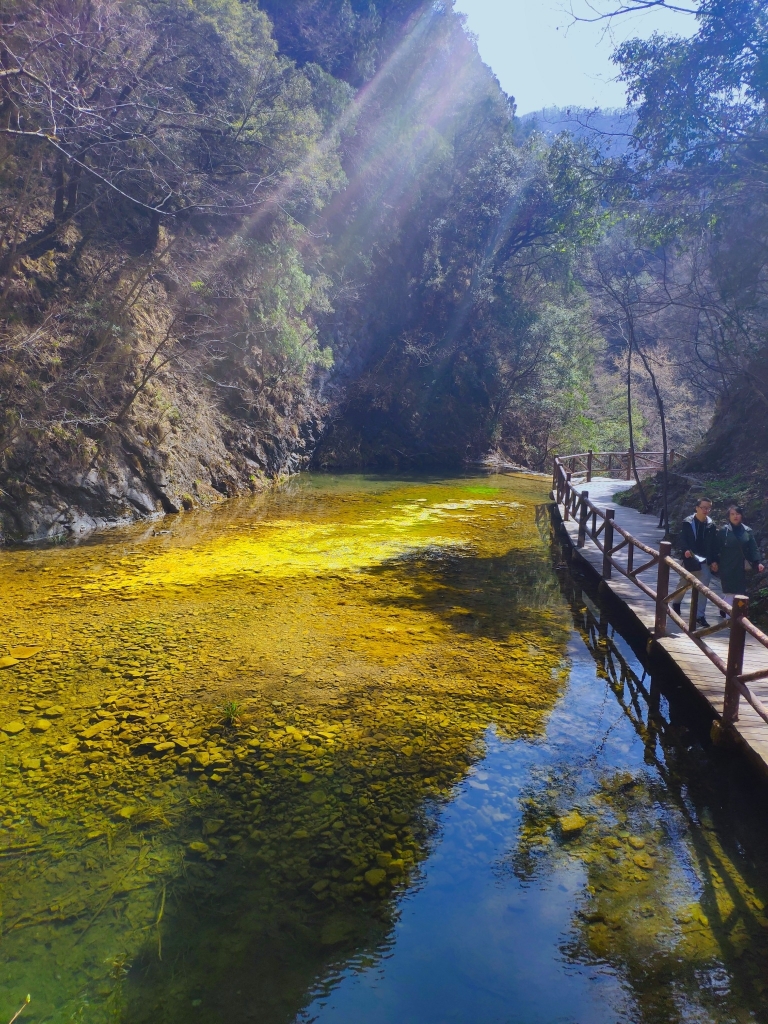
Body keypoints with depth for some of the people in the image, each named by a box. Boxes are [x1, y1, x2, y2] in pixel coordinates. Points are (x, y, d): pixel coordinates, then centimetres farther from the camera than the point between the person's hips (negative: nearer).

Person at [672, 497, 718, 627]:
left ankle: (700, 616, 6)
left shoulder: (711, 525, 2)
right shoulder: (687, 523, -7)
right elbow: (682, 539, -12)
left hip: (705, 562, 2)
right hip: (689, 560, -2)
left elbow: (714, 545, 4)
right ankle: (676, 603, 44)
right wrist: (685, 550, -30)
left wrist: (714, 561, 0)